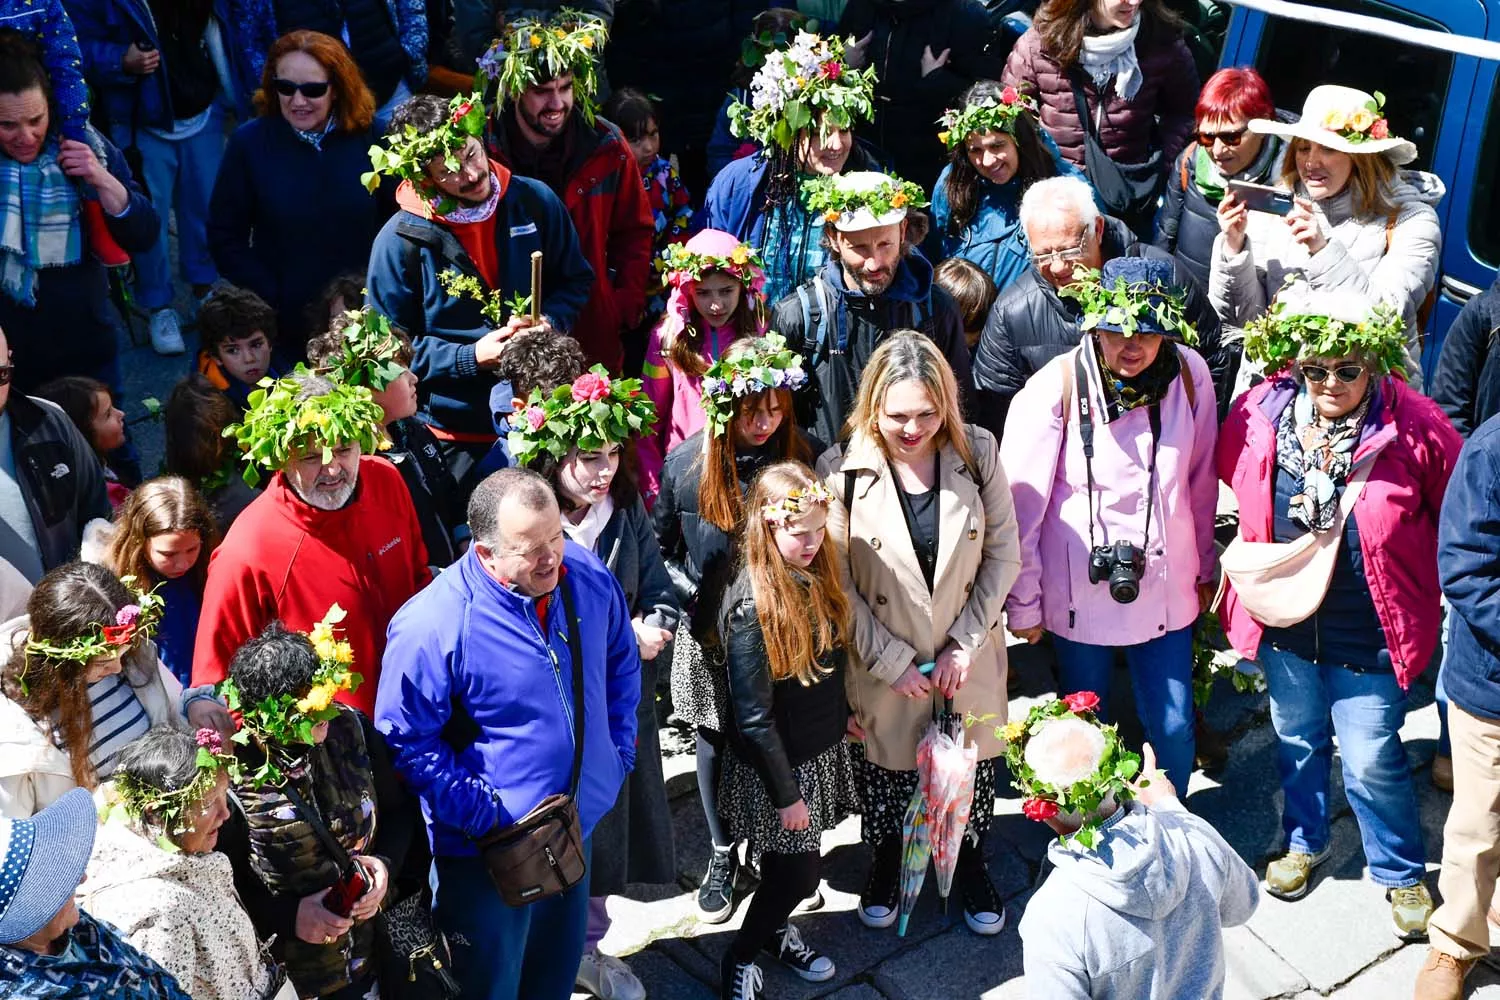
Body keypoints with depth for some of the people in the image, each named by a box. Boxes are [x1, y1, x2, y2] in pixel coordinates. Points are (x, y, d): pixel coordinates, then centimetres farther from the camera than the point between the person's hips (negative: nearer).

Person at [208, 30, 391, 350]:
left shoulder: (369, 137, -7)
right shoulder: (249, 142, -9)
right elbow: (225, 236, -6)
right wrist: (272, 305, -14)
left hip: (366, 317, 1)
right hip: (286, 323, -1)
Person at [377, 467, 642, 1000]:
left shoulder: (588, 577, -10)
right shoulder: (433, 626, -28)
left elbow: (621, 665, 8)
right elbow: (407, 740, -20)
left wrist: (619, 751, 5)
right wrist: (484, 813, -21)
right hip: (488, 846, -5)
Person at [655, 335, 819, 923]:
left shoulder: (805, 455, -13)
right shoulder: (685, 465, -13)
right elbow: (660, 549, 1)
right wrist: (692, 594, -8)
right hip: (712, 637, 0)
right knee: (715, 741, 16)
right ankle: (723, 854, 37)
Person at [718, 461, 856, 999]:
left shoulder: (814, 575, -5)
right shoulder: (751, 606, -27)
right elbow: (754, 718, -22)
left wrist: (842, 714, 17)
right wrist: (786, 794, -16)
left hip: (824, 749, 7)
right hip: (779, 764, -7)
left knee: (792, 863, 19)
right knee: (798, 872, 5)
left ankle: (775, 929, 45)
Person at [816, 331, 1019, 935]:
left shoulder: (977, 453, -11)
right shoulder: (842, 469, -17)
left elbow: (1003, 554, -4)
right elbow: (837, 583, -12)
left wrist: (965, 643, -10)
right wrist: (893, 662, -13)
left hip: (969, 660, 2)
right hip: (884, 664, -1)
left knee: (972, 766, 16)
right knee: (886, 763, 16)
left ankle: (970, 863, 44)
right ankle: (886, 863, 45)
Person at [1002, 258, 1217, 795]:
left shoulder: (1189, 375, -8)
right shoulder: (1057, 387, -17)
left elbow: (1200, 482, 6)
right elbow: (1021, 505, -10)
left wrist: (1205, 569, 15)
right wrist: (1023, 604, -4)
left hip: (1165, 585, 3)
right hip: (1079, 590, -2)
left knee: (1173, 727, 11)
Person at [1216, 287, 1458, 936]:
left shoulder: (1413, 426, -20)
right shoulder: (1260, 414, -12)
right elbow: (1234, 494, 8)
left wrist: (1435, 592, 1)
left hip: (1370, 630, -3)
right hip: (1285, 620, 3)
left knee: (1372, 762, 7)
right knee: (1297, 741, 22)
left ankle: (1401, 873, 33)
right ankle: (1304, 842, 48)